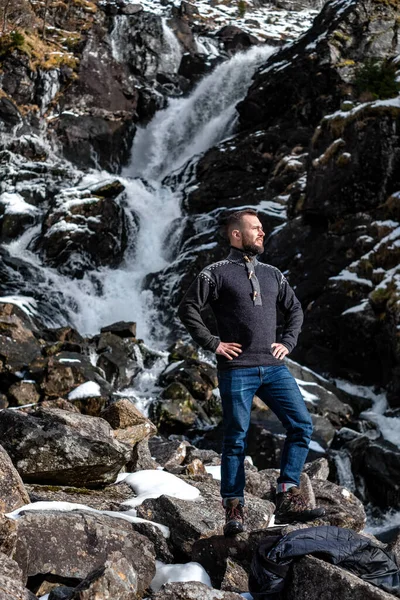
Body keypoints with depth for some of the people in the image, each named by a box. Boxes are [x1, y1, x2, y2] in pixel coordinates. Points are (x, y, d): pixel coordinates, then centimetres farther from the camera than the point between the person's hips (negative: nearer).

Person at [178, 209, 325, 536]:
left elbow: (295, 309, 27)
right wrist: (213, 343, -6)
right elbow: (187, 309, -3)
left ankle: (288, 499, -2)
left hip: (274, 367, 5)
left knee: (302, 425, -7)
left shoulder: (272, 274, 17)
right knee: (236, 438, 0)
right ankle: (234, 510, 9)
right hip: (237, 369, -5)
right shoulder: (216, 273, 0)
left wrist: (288, 343, 13)